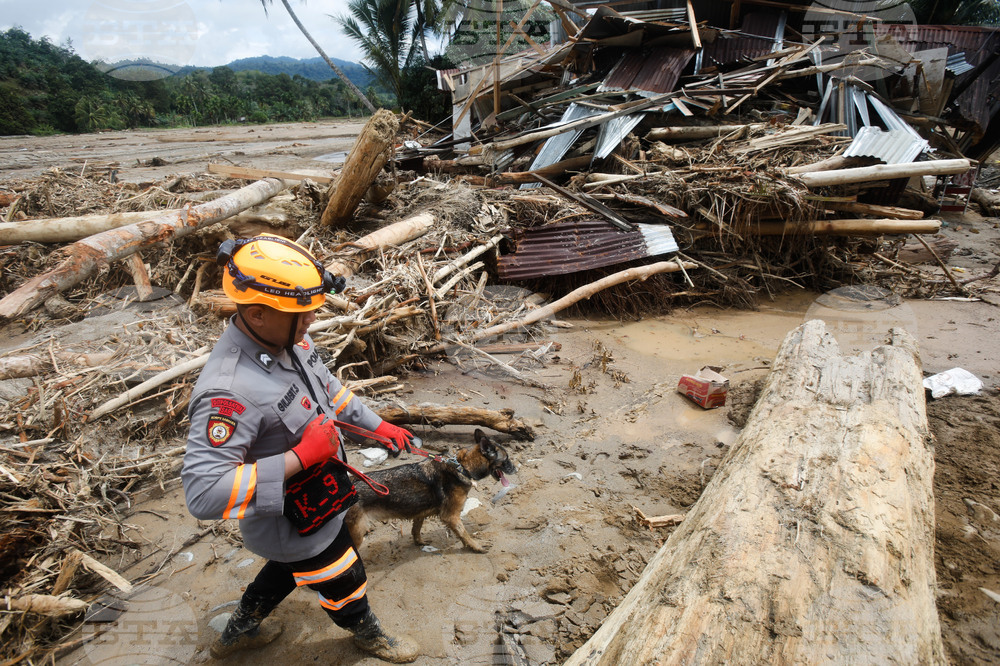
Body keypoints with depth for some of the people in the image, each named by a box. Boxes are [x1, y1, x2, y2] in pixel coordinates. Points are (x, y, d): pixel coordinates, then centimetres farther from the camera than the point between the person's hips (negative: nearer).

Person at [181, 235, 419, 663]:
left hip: (316, 498, 8)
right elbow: (203, 494, -42)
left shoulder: (288, 339, -12)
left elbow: (329, 389, 8)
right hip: (294, 526, -8)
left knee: (290, 568, 34)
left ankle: (239, 630, 60)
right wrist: (301, 456, -39)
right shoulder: (228, 393, -40)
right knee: (344, 583, 20)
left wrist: (378, 426, 8)